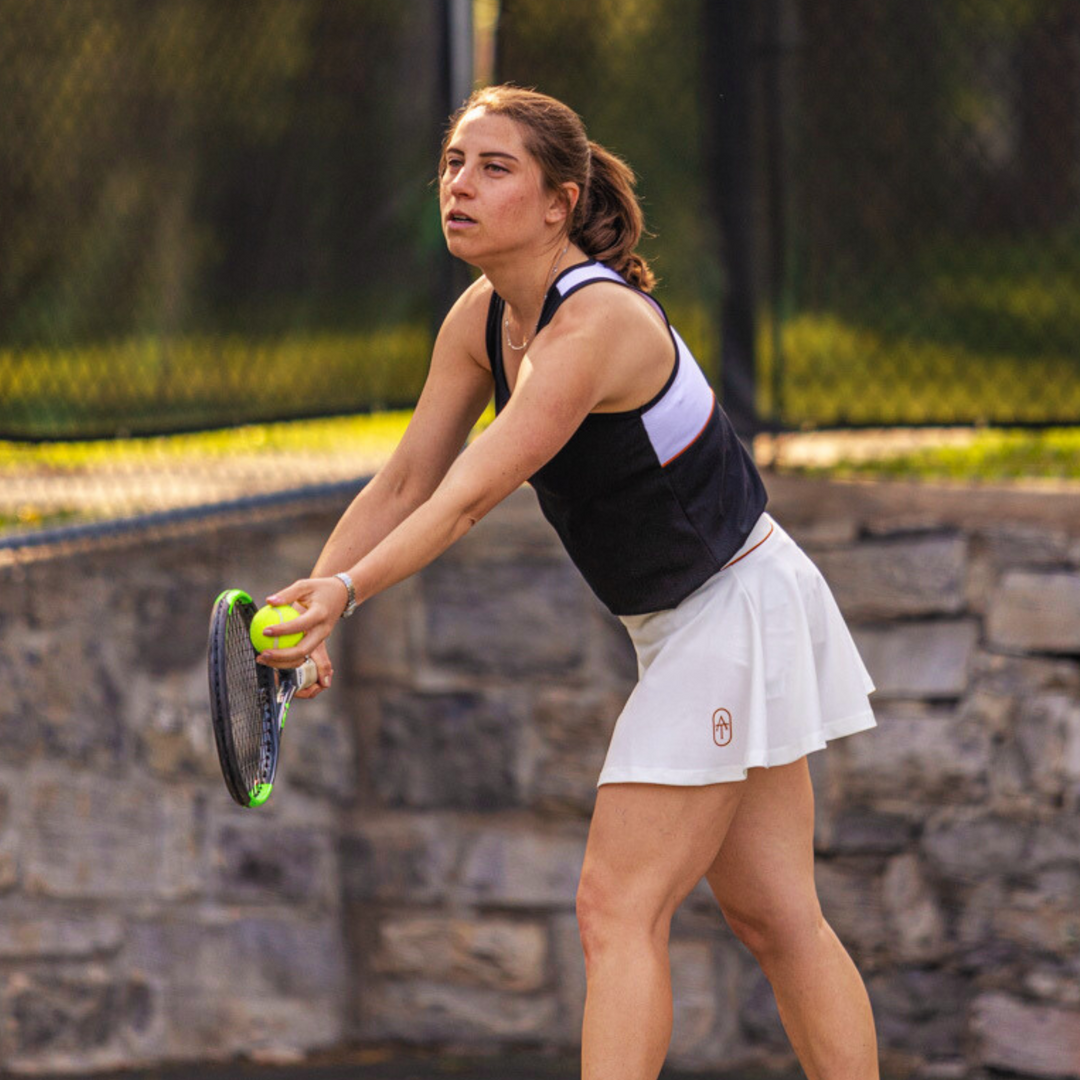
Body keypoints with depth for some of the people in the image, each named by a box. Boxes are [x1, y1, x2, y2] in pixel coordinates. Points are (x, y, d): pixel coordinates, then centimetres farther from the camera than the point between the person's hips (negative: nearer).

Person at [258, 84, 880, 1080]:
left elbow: (473, 496, -36)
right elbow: (406, 485, 2)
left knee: (618, 908, -13)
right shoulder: (482, 318, 0)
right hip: (680, 624, 9)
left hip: (738, 608, -9)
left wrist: (347, 590, -44)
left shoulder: (598, 323, -27)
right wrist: (305, 608, -10)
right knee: (774, 919, 10)